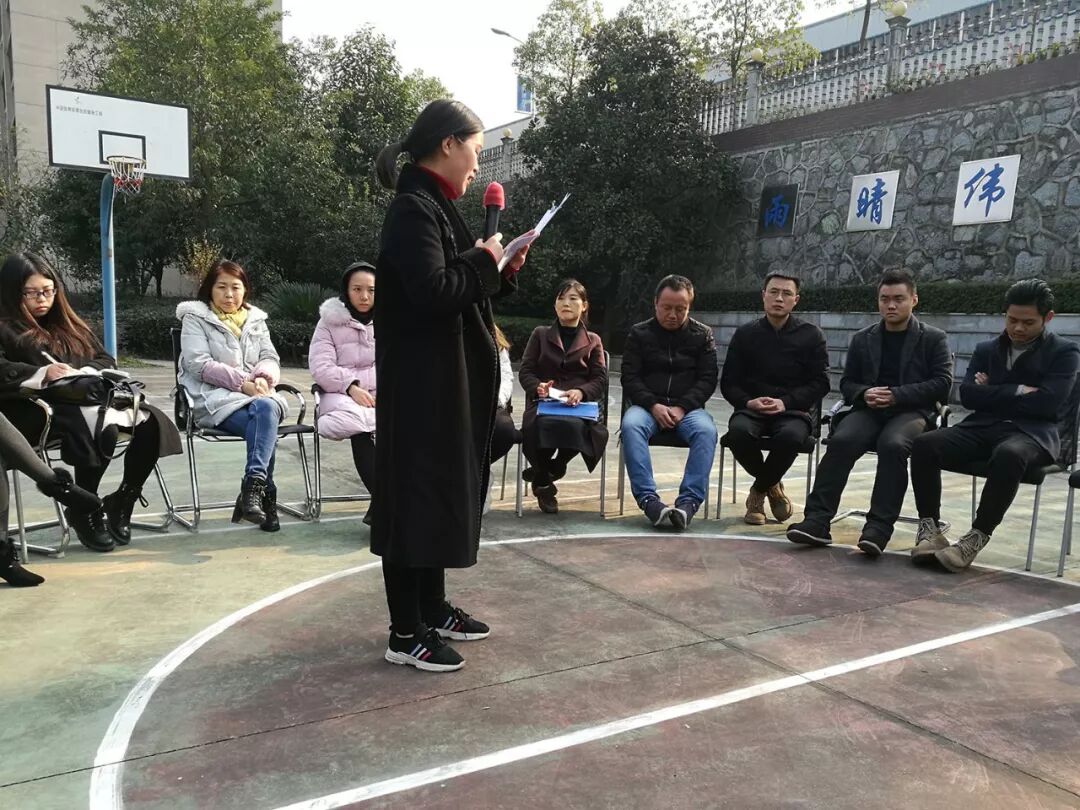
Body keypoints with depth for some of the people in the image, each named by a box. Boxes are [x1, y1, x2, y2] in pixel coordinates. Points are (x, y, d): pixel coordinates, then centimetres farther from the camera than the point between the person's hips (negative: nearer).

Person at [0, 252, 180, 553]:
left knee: (151, 421, -23)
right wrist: (44, 374, -21)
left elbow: (106, 359, 19)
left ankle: (121, 503, -10)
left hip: (86, 399, 6)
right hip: (34, 409, -5)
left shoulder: (68, 325, 29)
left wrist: (83, 373, -3)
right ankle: (84, 510, -18)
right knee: (101, 425, -38)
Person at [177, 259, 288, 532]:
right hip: (214, 398, -3)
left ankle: (252, 489, -38)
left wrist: (263, 378, -10)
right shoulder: (195, 318, 8)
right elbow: (199, 364, -6)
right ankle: (264, 494, -33)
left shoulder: (255, 319, 22)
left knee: (266, 408, -35)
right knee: (264, 414, -34)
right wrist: (243, 382, -16)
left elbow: (270, 358, 15)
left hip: (256, 395, 4)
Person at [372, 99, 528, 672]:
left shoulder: (433, 205, 16)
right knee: (416, 494, -3)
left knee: (442, 490, 15)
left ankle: (432, 609, 28)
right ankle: (405, 634, 8)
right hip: (421, 380, -10)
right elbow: (433, 292, -26)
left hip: (446, 378, 10)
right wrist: (484, 260, -12)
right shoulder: (414, 208, -15)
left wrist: (499, 269, 7)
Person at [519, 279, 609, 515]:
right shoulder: (540, 334, 21)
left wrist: (581, 392, -15)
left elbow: (600, 378, 8)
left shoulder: (593, 340, 21)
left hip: (580, 404, 0)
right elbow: (525, 371, 11)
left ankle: (543, 472, -8)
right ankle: (544, 481, -9)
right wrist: (538, 387, -13)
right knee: (543, 425, -38)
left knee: (576, 426, -38)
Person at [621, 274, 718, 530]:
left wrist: (682, 407, -12)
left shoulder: (702, 335, 12)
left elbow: (708, 379, 5)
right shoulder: (639, 333, 11)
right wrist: (653, 406, -14)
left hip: (687, 407, 0)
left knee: (706, 430, -33)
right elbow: (630, 377, 4)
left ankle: (689, 501, -36)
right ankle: (648, 499, -38)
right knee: (631, 425, -35)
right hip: (647, 405, 0)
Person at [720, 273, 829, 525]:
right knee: (739, 432, -34)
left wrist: (785, 402, -15)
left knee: (791, 436, -37)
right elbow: (728, 383, 8)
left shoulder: (811, 335, 8)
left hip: (794, 410, -1)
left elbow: (820, 383, 2)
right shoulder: (745, 334, 12)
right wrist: (748, 402, -14)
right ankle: (772, 486, -2)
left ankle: (759, 491, -6)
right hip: (752, 408, 1)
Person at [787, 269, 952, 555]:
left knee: (893, 445, -36)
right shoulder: (862, 339, 18)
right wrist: (864, 394, -8)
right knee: (841, 440, -30)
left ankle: (879, 527, -35)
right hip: (869, 410, 2)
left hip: (911, 412, -2)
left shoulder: (933, 339, 9)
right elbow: (846, 383, 16)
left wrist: (896, 395, -14)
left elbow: (942, 384, -2)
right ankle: (817, 520, -33)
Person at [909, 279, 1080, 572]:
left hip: (1032, 432, -4)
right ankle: (929, 527, -19)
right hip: (983, 427, 4)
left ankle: (976, 537, -32)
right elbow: (967, 395, 3)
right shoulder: (986, 349, 19)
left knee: (1008, 455, -41)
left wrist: (993, 395, 0)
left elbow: (1047, 404, -9)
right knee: (924, 445, -25)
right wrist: (1016, 391, -7)